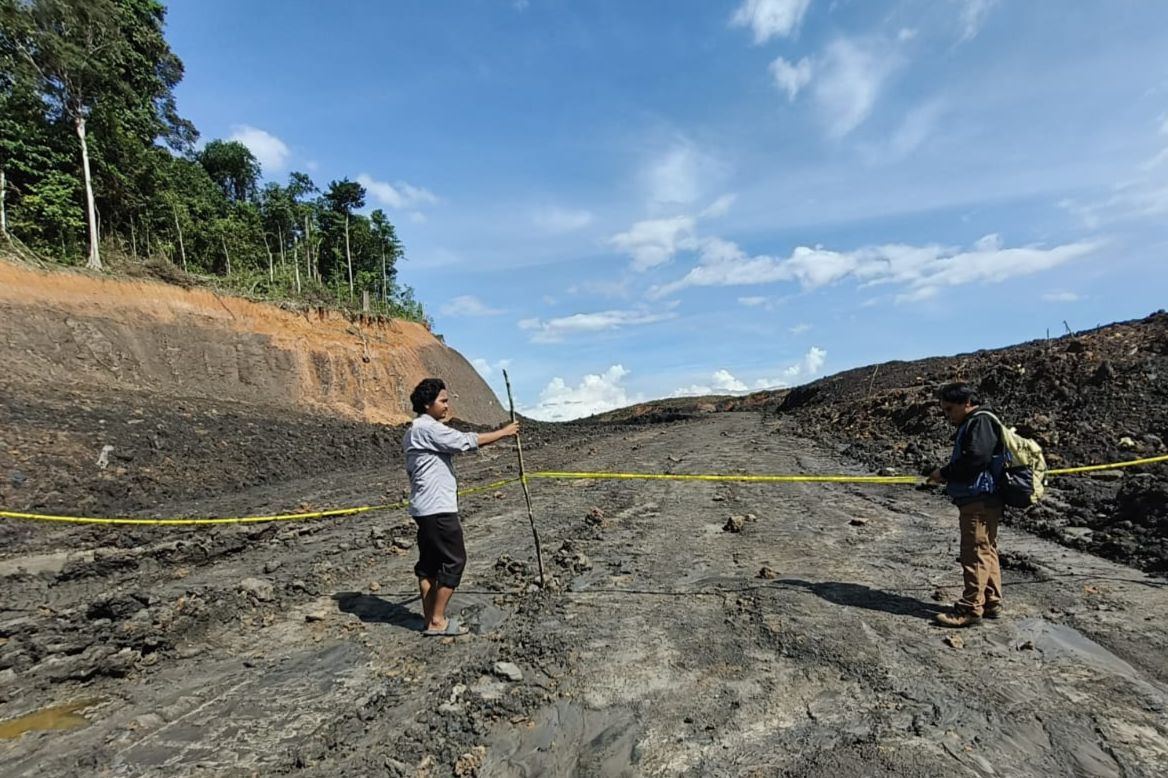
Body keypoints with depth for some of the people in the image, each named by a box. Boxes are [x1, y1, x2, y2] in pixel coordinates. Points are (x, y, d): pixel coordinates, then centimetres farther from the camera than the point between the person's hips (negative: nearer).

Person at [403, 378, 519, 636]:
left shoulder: (415, 431, 17)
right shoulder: (429, 428, -16)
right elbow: (467, 441, -18)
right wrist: (503, 432, -8)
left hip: (425, 508, 10)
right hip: (438, 508, -10)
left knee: (429, 561, 12)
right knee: (454, 560, -2)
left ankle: (430, 619, 19)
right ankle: (437, 621, 4)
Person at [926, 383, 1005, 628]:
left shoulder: (981, 422, -11)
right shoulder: (971, 424, 21)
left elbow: (976, 458, -24)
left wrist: (945, 472, -14)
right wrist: (947, 475, 3)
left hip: (980, 501, -11)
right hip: (980, 500, 11)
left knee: (975, 553, -7)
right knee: (986, 551, 15)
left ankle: (970, 608, -3)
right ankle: (991, 603, 24)